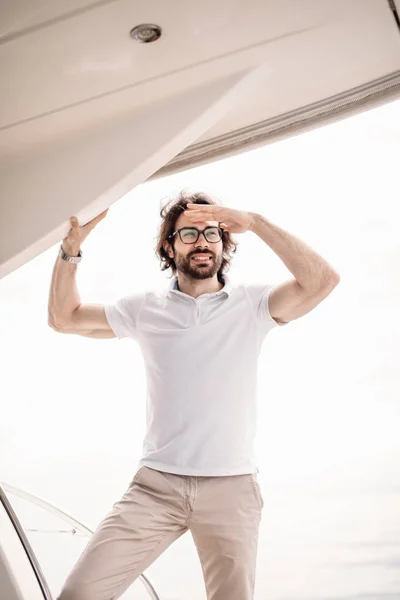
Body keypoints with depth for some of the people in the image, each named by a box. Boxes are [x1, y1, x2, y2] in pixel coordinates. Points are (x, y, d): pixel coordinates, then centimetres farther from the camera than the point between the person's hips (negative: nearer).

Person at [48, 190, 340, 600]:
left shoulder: (252, 304, 4)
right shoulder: (146, 309, 10)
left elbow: (322, 281, -11)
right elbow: (64, 317, 14)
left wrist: (254, 222, -14)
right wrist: (72, 246, 1)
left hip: (231, 488, -1)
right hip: (155, 485, 1)